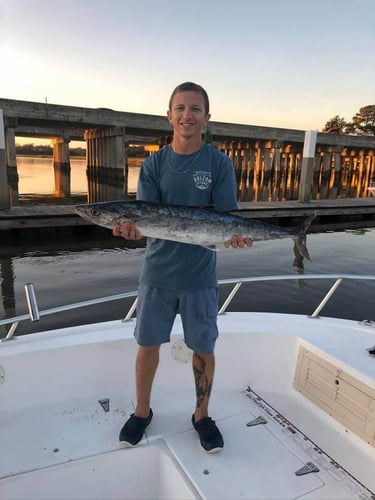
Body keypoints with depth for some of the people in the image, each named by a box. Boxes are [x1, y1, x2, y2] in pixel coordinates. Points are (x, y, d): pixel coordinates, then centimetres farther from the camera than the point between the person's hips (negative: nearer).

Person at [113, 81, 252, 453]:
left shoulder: (219, 163, -3)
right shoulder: (153, 164, 1)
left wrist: (231, 234, -30)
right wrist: (132, 227, -28)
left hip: (200, 275, -1)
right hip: (157, 272, 2)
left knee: (204, 349, 10)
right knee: (147, 345, 12)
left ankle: (202, 415, 35)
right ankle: (142, 412, 36)